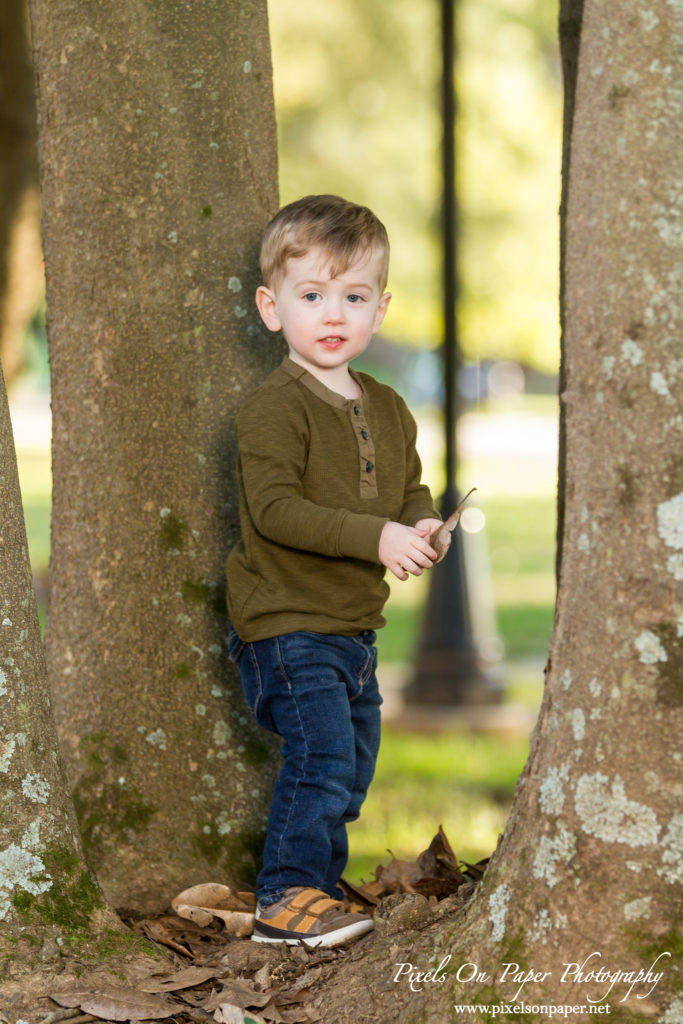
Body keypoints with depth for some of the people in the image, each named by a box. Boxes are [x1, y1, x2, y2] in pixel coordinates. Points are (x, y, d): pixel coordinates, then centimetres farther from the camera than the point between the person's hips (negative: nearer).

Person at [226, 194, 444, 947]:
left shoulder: (388, 411, 12)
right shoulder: (275, 408, -13)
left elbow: (411, 489, 21)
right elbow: (274, 507, -22)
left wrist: (420, 527, -4)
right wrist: (375, 537, -27)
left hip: (355, 625, 8)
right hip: (286, 622, -8)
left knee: (355, 766, 12)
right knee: (322, 752, -15)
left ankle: (316, 891, 25)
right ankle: (284, 898, -6)